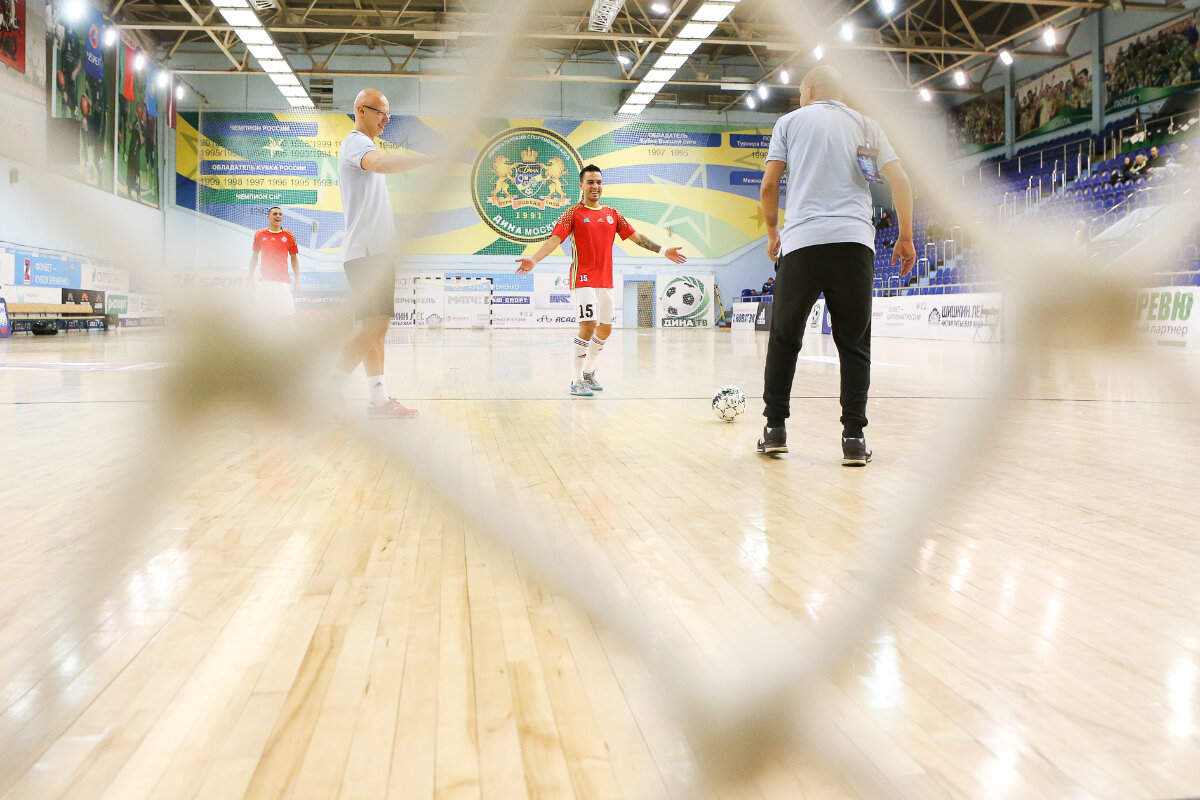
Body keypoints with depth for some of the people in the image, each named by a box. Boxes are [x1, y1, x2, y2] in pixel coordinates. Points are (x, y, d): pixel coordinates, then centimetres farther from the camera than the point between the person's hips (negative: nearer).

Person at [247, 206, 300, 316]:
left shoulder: (289, 235, 4)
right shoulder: (259, 234, 6)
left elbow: (294, 258, 8)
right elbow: (254, 256, 14)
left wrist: (297, 281, 5)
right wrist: (251, 278, 12)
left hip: (283, 281, -1)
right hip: (264, 281, 1)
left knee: (286, 313, -6)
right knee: (265, 314, 4)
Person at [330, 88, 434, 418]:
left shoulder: (364, 147, 26)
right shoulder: (356, 142, -7)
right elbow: (380, 162, -31)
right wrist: (432, 158, -40)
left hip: (377, 251, 10)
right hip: (367, 251, -10)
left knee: (377, 326, 6)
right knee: (374, 325, -16)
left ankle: (379, 398, 6)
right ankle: (330, 389, -14)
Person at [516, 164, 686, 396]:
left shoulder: (613, 214, 13)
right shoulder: (573, 213, -2)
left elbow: (636, 237, 14)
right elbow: (555, 238, -13)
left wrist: (663, 251, 10)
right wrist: (534, 259, -28)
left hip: (605, 281, 6)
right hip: (583, 280, -6)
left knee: (605, 330, 11)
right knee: (588, 326, -15)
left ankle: (589, 372, 29)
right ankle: (577, 381, -6)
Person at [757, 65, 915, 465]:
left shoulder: (791, 121, 14)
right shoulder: (867, 125, 17)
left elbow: (768, 186, 8)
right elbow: (900, 181, 7)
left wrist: (772, 232, 22)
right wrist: (906, 237, 14)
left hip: (801, 241, -1)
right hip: (854, 243, 1)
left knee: (784, 339, 11)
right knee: (854, 343, 5)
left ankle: (775, 429, 12)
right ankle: (854, 438, 0)